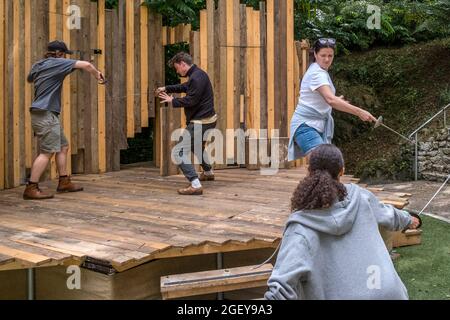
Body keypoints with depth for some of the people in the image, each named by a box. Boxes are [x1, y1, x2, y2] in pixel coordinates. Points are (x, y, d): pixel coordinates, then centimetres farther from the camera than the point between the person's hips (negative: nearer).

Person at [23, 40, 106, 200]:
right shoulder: (56, 63, -8)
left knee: (63, 147, 14)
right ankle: (31, 188, -13)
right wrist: (97, 74, 5)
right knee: (47, 152, -12)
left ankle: (64, 182, 20)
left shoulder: (37, 66, 16)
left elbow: (29, 79, 39)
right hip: (45, 114, -10)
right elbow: (86, 65, -12)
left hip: (49, 115, 10)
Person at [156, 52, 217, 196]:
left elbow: (191, 100, -23)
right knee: (197, 145, 35)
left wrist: (172, 100, -9)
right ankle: (208, 172, 54)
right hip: (207, 119, 11)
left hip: (200, 122, -11)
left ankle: (195, 185, -19)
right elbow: (185, 87, 26)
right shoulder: (198, 74, 12)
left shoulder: (196, 78, -20)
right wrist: (167, 88, 18)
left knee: (178, 152, -12)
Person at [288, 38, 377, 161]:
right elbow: (330, 99, -33)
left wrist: (335, 101, 16)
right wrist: (359, 112, -38)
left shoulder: (321, 71, 13)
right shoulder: (317, 73, -17)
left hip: (319, 127, 10)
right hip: (306, 126, -10)